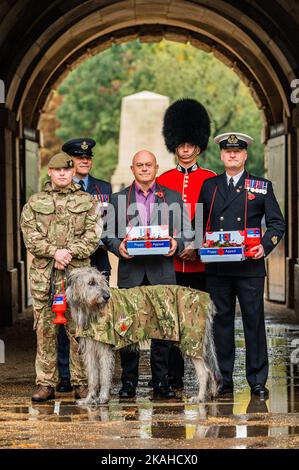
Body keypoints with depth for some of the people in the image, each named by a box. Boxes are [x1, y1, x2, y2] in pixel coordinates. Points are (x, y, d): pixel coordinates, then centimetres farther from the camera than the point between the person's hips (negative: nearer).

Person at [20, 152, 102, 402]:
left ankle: (81, 382, 5)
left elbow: (93, 234, 1)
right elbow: (30, 235, 2)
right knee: (45, 330, 2)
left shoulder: (87, 201, 11)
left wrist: (70, 252, -13)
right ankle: (46, 384, 7)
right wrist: (54, 251, -11)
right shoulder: (35, 202, 12)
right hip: (43, 275, 1)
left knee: (78, 330, -2)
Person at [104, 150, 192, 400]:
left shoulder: (173, 198, 11)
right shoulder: (118, 198, 11)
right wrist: (118, 246, -13)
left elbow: (185, 232, 9)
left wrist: (176, 244, -13)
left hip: (162, 273, 0)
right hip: (130, 273, 0)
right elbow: (109, 235, 8)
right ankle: (128, 382, 8)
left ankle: (161, 382, 8)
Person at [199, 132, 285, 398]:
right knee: (221, 322, 5)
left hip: (250, 267, -2)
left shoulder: (262, 186, 7)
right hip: (217, 269, 2)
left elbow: (278, 223, 5)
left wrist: (265, 246, -11)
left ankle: (258, 381, 6)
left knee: (254, 323, 0)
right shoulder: (209, 186, 13)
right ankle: (224, 380, 12)